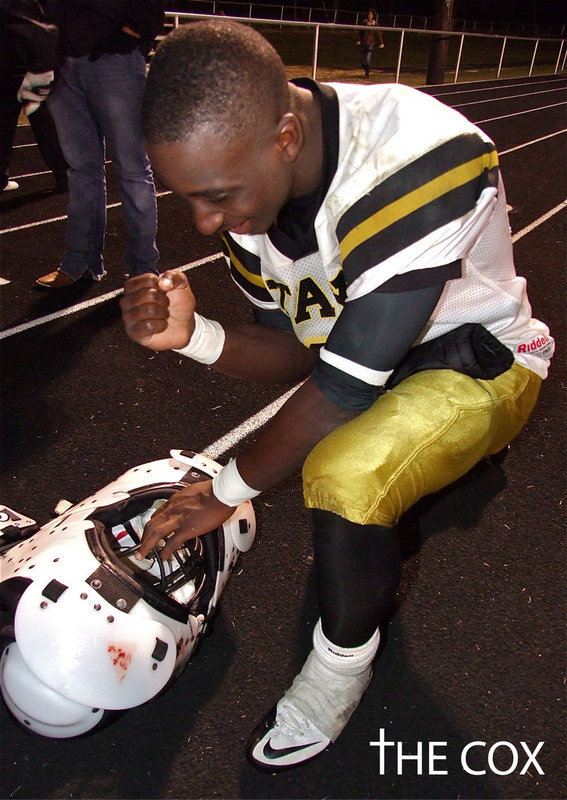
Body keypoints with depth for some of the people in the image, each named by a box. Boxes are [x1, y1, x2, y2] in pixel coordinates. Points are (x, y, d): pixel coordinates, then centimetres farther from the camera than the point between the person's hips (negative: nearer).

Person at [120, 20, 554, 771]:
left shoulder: (422, 162, -35)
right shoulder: (246, 175, -12)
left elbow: (346, 383, -30)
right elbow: (293, 350, -4)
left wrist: (227, 488, -17)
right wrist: (193, 334, -24)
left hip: (479, 359, -7)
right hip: (362, 353, 8)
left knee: (347, 478, -29)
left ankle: (344, 664, 1)